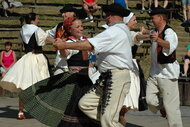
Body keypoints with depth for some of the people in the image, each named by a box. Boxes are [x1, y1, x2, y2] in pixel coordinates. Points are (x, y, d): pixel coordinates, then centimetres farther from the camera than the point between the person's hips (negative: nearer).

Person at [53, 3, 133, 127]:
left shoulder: (115, 31, -14)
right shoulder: (124, 29, 19)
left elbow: (90, 45, -20)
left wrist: (65, 45, -15)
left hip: (117, 78, -10)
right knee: (85, 104, 6)